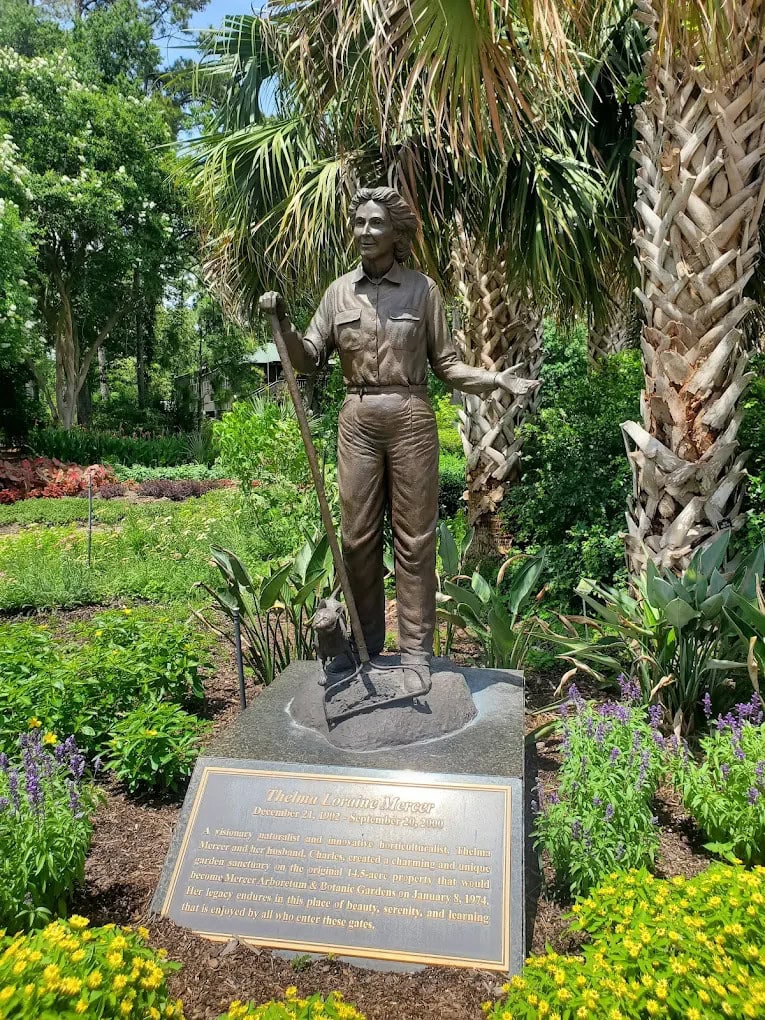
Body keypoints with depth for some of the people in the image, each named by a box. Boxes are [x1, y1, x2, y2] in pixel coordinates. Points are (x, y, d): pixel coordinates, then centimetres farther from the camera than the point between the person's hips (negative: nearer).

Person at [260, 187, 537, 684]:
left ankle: (417, 646, 13)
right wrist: (283, 323, -6)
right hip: (358, 419, 3)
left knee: (414, 535, 2)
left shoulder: (423, 288, 2)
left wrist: (497, 379, -9)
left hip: (411, 418, -2)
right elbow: (310, 359, 10)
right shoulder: (339, 291, 10)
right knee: (357, 533, 7)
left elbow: (447, 365, 4)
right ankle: (363, 639, 22)